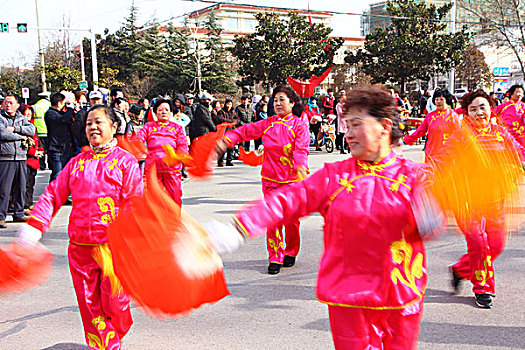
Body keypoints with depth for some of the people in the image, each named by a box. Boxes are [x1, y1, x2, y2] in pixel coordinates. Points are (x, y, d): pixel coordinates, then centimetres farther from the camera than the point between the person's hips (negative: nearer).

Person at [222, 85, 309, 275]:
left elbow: (301, 149, -17)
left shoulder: (299, 125, -3)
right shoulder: (268, 123, 8)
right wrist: (229, 138, -14)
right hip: (270, 178, 2)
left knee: (291, 218, 4)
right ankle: (275, 258, 10)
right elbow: (247, 130, 5)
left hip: (292, 180, -2)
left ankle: (290, 253, 26)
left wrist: (301, 166, -36)